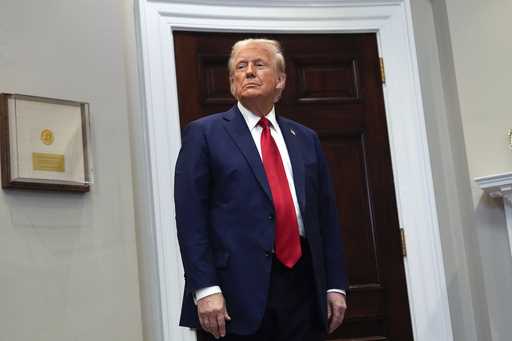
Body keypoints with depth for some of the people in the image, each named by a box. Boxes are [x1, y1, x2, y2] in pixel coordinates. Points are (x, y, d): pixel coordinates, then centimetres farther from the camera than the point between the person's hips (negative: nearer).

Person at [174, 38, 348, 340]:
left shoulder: (306, 139, 16)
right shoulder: (204, 134, 3)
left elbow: (327, 216, 14)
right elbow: (191, 217, -5)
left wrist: (336, 285, 8)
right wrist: (205, 289, -13)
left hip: (304, 285, 4)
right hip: (240, 291, -4)